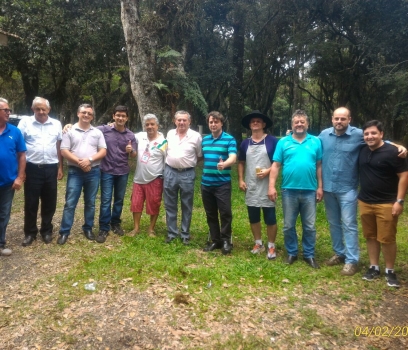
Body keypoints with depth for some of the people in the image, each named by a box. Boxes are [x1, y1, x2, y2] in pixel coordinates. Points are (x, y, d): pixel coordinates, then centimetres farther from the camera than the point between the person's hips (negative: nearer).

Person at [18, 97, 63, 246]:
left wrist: (60, 167, 8)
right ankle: (30, 233, 20)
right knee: (30, 202, 6)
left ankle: (46, 231, 25)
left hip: (51, 168, 2)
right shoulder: (25, 122, -1)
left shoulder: (56, 124, 6)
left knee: (49, 202, 10)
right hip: (32, 168, -2)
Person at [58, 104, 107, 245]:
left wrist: (89, 160, -14)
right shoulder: (70, 131, 3)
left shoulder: (97, 132, 9)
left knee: (90, 203, 10)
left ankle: (88, 228, 23)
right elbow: (64, 151, -4)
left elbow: (103, 151, 2)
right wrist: (79, 162, -14)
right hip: (75, 172, -2)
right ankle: (64, 232, 6)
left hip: (93, 172, 2)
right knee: (70, 203, -2)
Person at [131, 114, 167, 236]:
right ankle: (136, 228, 27)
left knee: (154, 205, 7)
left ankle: (151, 229, 23)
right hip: (139, 179, 4)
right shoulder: (140, 136, 0)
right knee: (136, 203, 11)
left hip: (154, 180, -4)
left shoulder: (163, 142, -11)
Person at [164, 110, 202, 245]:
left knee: (186, 206, 7)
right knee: (170, 205, 9)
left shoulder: (196, 136, -6)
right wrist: (171, 162, 11)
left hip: (187, 174, -3)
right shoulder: (170, 134, 6)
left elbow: (200, 156, 4)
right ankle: (172, 233, 22)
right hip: (170, 172, 3)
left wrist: (189, 163, 1)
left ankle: (185, 234, 20)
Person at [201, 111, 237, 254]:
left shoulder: (229, 139, -5)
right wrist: (203, 173, 10)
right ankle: (215, 240, 23)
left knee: (225, 212, -3)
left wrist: (224, 164, -40)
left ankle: (226, 240, 13)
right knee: (210, 214, 11)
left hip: (222, 183, -5)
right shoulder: (204, 140, 12)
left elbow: (233, 157, -20)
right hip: (206, 183, 5)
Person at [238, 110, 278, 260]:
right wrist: (240, 179, 6)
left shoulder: (272, 141, -4)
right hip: (250, 187, 5)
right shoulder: (245, 143, 10)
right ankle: (258, 243, 28)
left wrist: (268, 171, -17)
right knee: (253, 217, 12)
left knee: (270, 218, 2)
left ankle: (271, 246, 16)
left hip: (267, 186, -4)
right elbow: (241, 163, 16)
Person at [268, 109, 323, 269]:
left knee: (309, 226, 10)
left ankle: (309, 254, 25)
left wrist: (320, 187, 2)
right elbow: (275, 165, -1)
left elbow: (319, 166, 5)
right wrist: (272, 186, -8)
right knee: (288, 225, 10)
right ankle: (291, 253, 26)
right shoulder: (283, 142, 2)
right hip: (289, 190, 0)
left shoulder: (316, 142, 5)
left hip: (309, 191, 1)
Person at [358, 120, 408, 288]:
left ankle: (390, 271, 17)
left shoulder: (392, 152, -11)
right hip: (365, 202, 6)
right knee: (370, 237, 12)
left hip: (386, 204, -5)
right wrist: (360, 196, 12)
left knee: (387, 239, 1)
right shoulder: (362, 151, 7)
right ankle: (374, 267, 25)